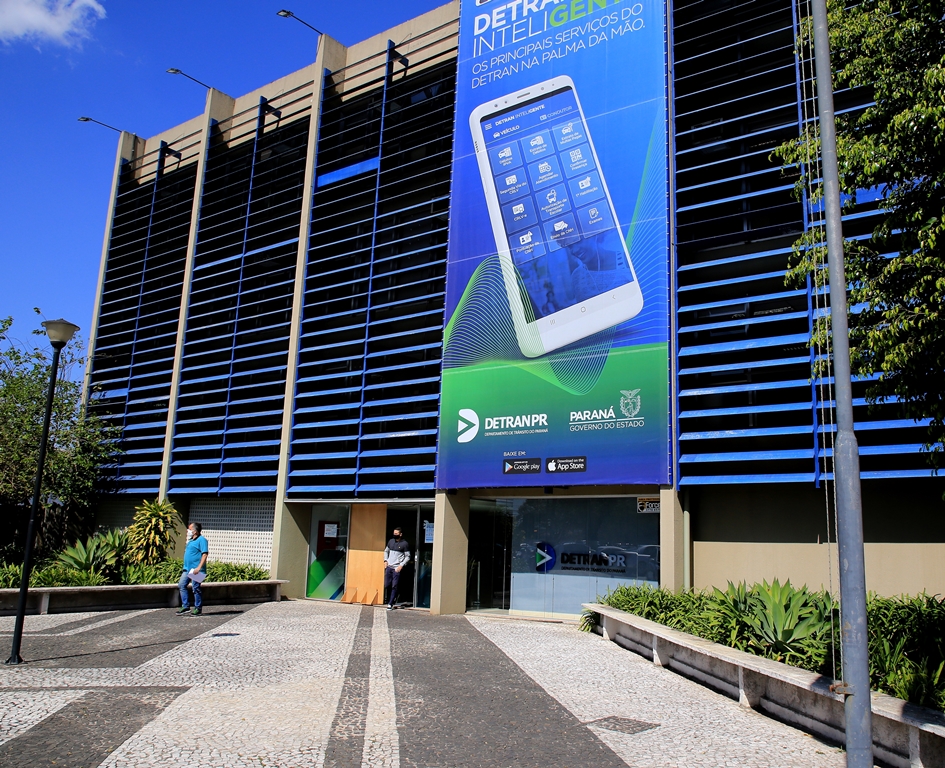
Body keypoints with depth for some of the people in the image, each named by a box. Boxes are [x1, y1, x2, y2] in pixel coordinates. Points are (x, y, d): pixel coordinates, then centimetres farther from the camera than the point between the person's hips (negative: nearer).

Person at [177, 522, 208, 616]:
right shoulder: (191, 540, 18)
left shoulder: (201, 540, -10)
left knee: (196, 588, -4)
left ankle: (198, 608, 6)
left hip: (195, 569, -9)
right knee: (181, 585, 4)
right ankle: (185, 606, 11)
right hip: (187, 568, 9)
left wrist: (199, 567, -24)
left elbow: (204, 554, -17)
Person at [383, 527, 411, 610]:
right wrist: (385, 561, 8)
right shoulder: (391, 541, 9)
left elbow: (407, 557, -3)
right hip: (388, 567, 5)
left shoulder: (405, 544, -5)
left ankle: (390, 604, 2)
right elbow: (386, 551, 22)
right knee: (386, 585, 6)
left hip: (397, 568, -5)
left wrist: (401, 565, -12)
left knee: (394, 587, -3)